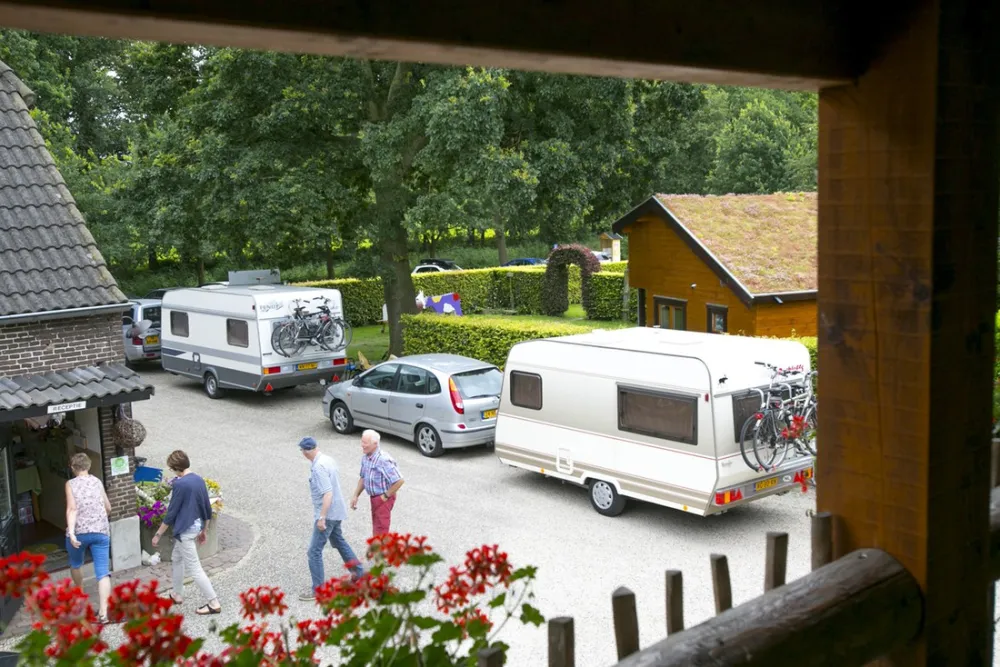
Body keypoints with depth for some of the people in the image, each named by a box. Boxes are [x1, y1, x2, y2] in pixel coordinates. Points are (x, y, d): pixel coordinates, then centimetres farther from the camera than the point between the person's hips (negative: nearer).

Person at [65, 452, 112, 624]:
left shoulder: (71, 484, 1)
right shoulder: (97, 482, 12)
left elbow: (72, 509, -14)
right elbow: (108, 508, 21)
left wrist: (71, 532, -21)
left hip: (79, 532, -2)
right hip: (101, 531, 2)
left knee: (75, 564, 27)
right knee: (102, 572, -4)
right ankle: (103, 612, -16)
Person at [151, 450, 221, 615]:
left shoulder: (180, 484, -20)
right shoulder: (199, 480, 4)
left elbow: (171, 513, -16)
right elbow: (207, 510, 10)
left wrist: (158, 535, -7)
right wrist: (203, 530, 22)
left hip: (185, 530, -9)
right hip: (196, 527, 9)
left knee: (194, 568, -4)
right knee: (176, 559, 26)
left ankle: (214, 603, -3)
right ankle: (177, 595, 38)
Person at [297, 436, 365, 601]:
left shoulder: (319, 468, -25)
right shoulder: (328, 459, 4)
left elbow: (328, 494, -29)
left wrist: (321, 518, -26)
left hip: (328, 514, -10)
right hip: (336, 511, 10)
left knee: (314, 551, -2)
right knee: (338, 541, 26)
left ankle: (318, 589, 4)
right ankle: (358, 572, 37)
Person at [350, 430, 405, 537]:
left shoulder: (383, 460, -28)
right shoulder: (365, 458, -1)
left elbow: (399, 480, -29)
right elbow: (363, 478, 15)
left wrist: (386, 496, -19)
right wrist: (356, 495, 9)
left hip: (383, 499, -9)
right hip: (374, 497, 9)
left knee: (380, 530, -2)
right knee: (377, 528, 22)